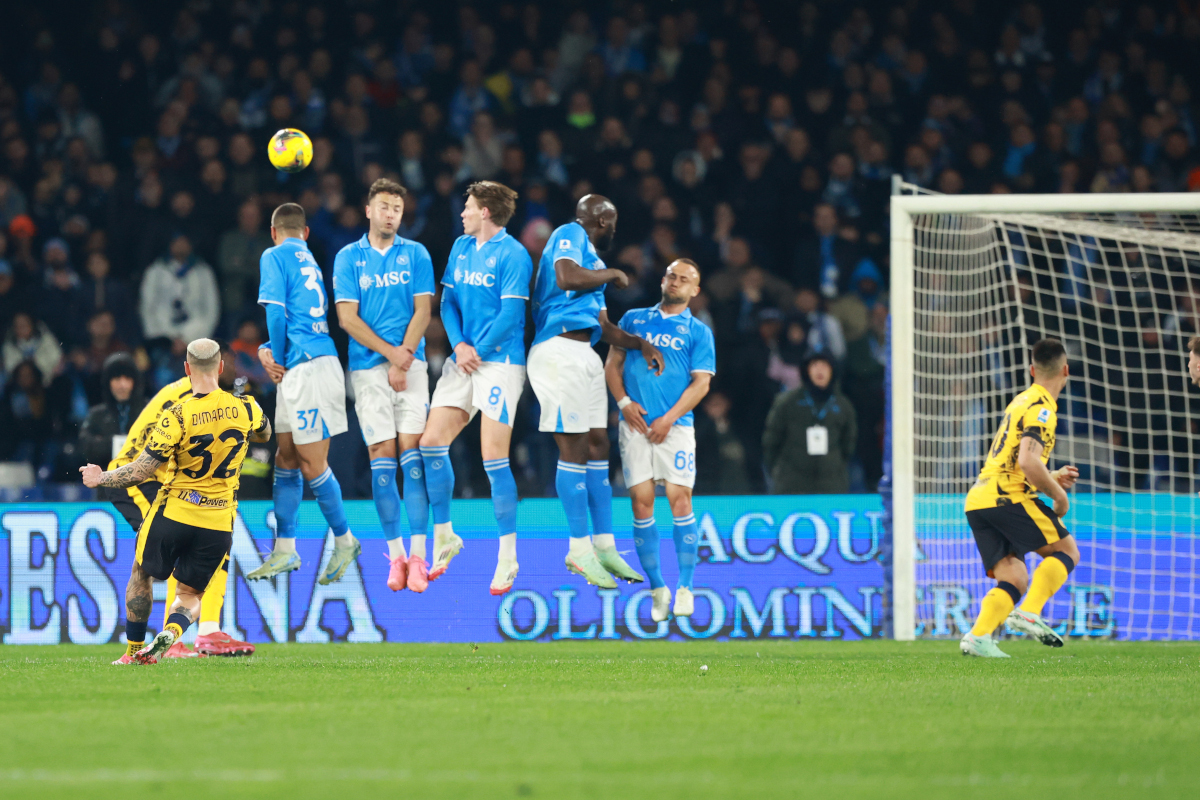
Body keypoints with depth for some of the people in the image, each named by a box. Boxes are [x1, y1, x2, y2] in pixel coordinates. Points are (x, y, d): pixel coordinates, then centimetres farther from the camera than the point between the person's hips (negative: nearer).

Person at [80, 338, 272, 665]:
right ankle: (173, 630, -16)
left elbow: (140, 472, -13)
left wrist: (100, 478, 3)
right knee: (190, 594, 16)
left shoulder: (177, 416, -15)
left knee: (141, 575, 23)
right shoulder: (245, 409, -5)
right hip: (219, 523, 3)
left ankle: (134, 650, 26)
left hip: (174, 512, -2)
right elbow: (264, 433, 21)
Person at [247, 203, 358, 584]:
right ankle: (284, 551, 13)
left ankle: (344, 541, 9)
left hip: (307, 368, -9)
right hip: (312, 363, 9)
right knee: (286, 458, 11)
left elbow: (276, 311, -11)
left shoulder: (275, 256, -3)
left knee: (312, 465, -2)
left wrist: (278, 360, 1)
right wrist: (268, 350, 9)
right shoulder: (311, 261, 20)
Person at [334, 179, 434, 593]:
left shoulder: (415, 255, 9)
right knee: (382, 456, -4)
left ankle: (418, 555, -12)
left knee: (412, 451, -9)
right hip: (367, 367, 0)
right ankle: (395, 555, -1)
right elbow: (347, 318, 0)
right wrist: (390, 353, -8)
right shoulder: (348, 258, 6)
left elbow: (422, 312, 4)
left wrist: (404, 357, -7)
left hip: (410, 362, 0)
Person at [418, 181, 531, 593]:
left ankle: (508, 558, -2)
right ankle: (443, 536, 16)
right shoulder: (461, 247, 13)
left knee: (493, 458, -10)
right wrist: (458, 345, -4)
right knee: (430, 443, 1)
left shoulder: (512, 255, -10)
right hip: (463, 360, 7)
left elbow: (510, 315, -14)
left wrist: (477, 352, -11)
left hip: (500, 362, -7)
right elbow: (448, 300, 12)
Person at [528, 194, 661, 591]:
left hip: (584, 356, 10)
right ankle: (580, 549, -7)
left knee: (597, 446, 10)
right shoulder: (570, 235, -2)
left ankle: (604, 546, 14)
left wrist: (641, 344, 13)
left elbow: (604, 326, 28)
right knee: (574, 448, -8)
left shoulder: (592, 260, 26)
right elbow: (566, 277, -22)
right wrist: (612, 275, -7)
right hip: (560, 350, -10)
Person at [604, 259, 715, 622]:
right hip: (635, 425, 2)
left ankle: (685, 588, -8)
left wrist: (669, 418, -9)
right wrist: (624, 402, -1)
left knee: (679, 498, -12)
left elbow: (701, 383, 2)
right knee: (641, 502, -4)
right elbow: (612, 364, 16)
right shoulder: (634, 319, 18)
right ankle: (657, 589, 4)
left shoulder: (698, 331, 10)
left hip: (675, 425, -2)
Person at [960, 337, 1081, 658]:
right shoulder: (1042, 408, -7)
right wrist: (1058, 495, -7)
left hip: (977, 499, 8)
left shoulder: (1022, 401, 24)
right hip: (1007, 498, -8)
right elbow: (1028, 462, -20)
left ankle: (978, 635, -18)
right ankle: (1029, 612, -15)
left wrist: (1052, 478, 27)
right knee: (1066, 550, 3)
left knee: (1013, 580, 4)